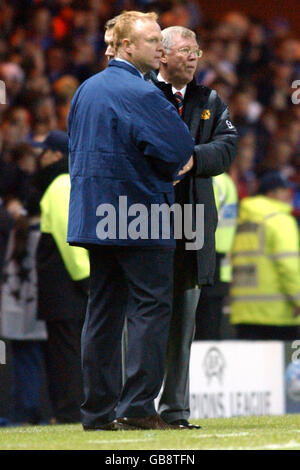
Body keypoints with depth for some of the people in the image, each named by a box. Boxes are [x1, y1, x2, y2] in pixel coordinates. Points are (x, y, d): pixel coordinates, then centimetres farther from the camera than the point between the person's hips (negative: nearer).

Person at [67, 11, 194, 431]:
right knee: (152, 305, -5)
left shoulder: (86, 89, 13)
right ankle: (137, 407, -11)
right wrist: (168, 173, 5)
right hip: (139, 217, -8)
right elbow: (181, 150, -19)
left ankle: (98, 409, 10)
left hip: (94, 216, 8)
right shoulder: (140, 93, -15)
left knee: (103, 309, 10)